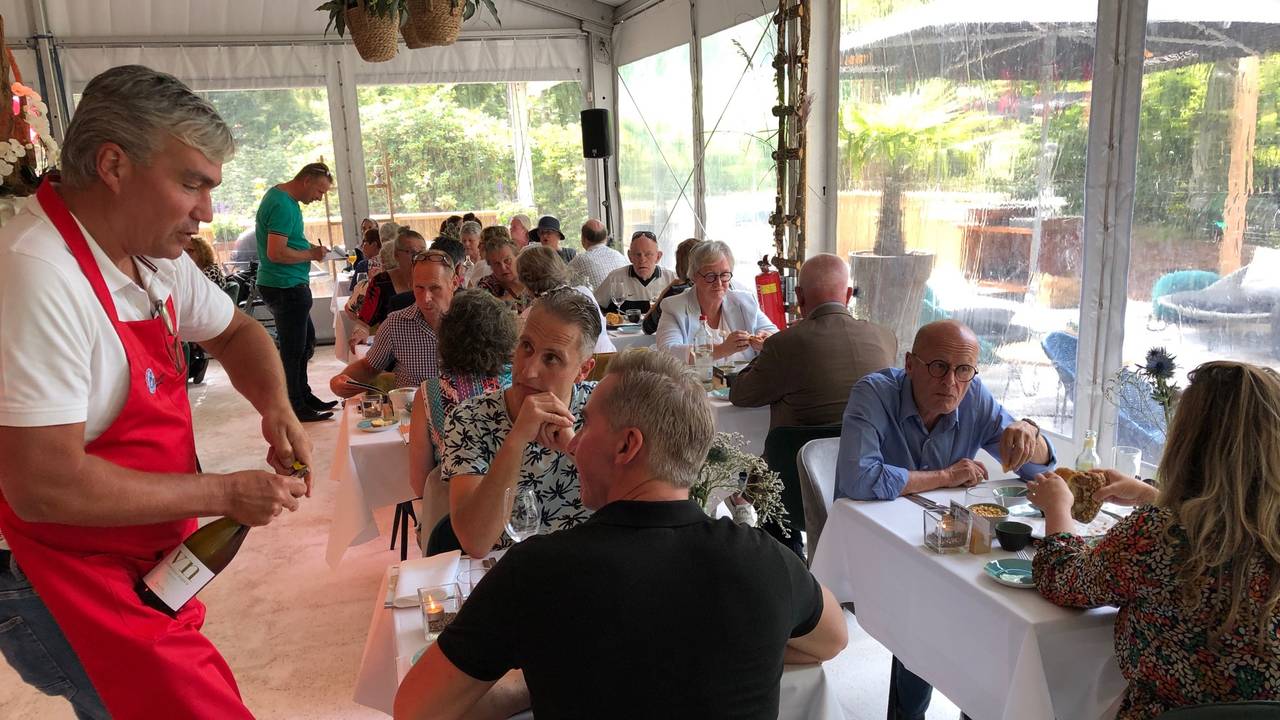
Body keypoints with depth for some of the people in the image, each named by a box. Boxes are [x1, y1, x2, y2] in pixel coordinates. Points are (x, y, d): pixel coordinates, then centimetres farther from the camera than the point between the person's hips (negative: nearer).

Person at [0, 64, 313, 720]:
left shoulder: (152, 256, 2)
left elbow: (233, 332, 17)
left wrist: (276, 409, -4)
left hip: (153, 563, 8)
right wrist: (224, 495, -19)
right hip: (68, 587, -8)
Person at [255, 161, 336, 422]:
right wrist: (311, 254, -15)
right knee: (293, 348, -1)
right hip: (286, 287, -11)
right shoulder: (283, 205, -21)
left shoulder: (278, 194, 12)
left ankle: (304, 396, 32)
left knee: (305, 341, 20)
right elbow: (276, 253, -28)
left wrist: (308, 248, 9)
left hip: (289, 285, 11)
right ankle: (296, 408, 10)